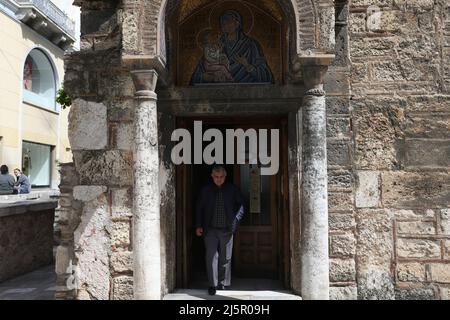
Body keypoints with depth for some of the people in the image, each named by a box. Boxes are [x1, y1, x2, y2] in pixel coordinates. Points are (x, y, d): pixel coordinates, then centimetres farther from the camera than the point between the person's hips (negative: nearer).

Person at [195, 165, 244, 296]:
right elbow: (199, 208, 9)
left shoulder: (232, 189, 2)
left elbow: (241, 205, 8)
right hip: (210, 230, 0)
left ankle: (223, 283, 23)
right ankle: (213, 284, 6)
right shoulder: (206, 190, 3)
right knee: (211, 257, -5)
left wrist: (236, 220, -5)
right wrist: (198, 226, 3)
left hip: (227, 230, 0)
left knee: (225, 258, 9)